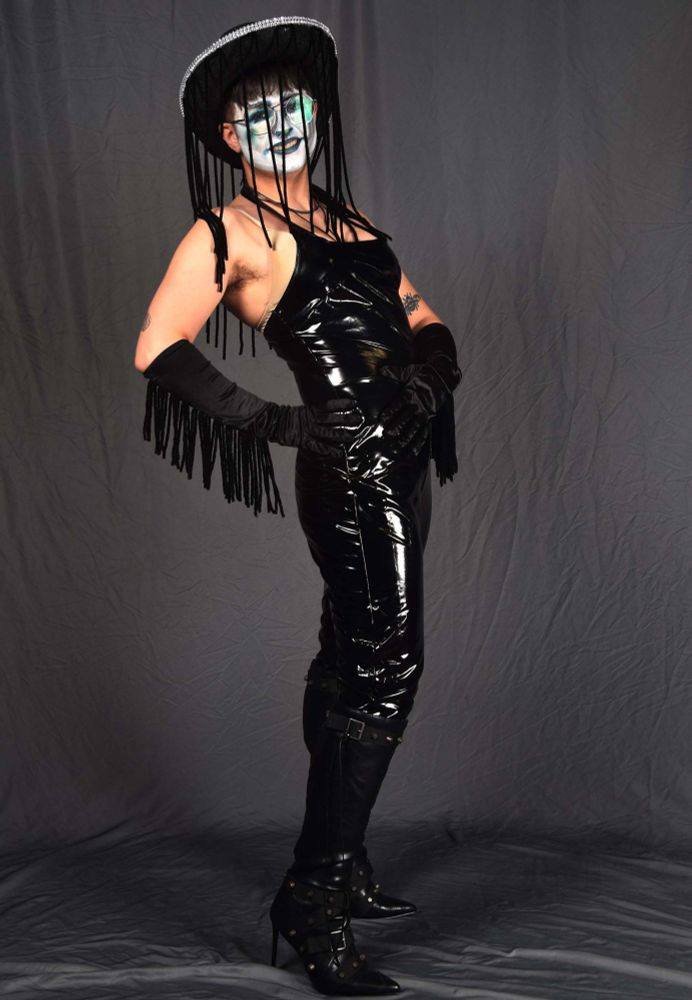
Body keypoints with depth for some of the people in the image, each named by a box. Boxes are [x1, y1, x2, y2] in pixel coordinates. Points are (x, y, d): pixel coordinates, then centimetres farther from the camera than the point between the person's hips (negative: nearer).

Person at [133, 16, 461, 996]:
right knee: (385, 670, -12)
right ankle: (315, 904, -2)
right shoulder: (228, 230, -4)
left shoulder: (345, 216, 21)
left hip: (400, 458, 8)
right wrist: (275, 421, -19)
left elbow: (421, 317, 19)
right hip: (350, 466, -8)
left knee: (352, 665, 14)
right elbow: (157, 351, -15)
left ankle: (338, 867, 28)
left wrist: (430, 367, -2)